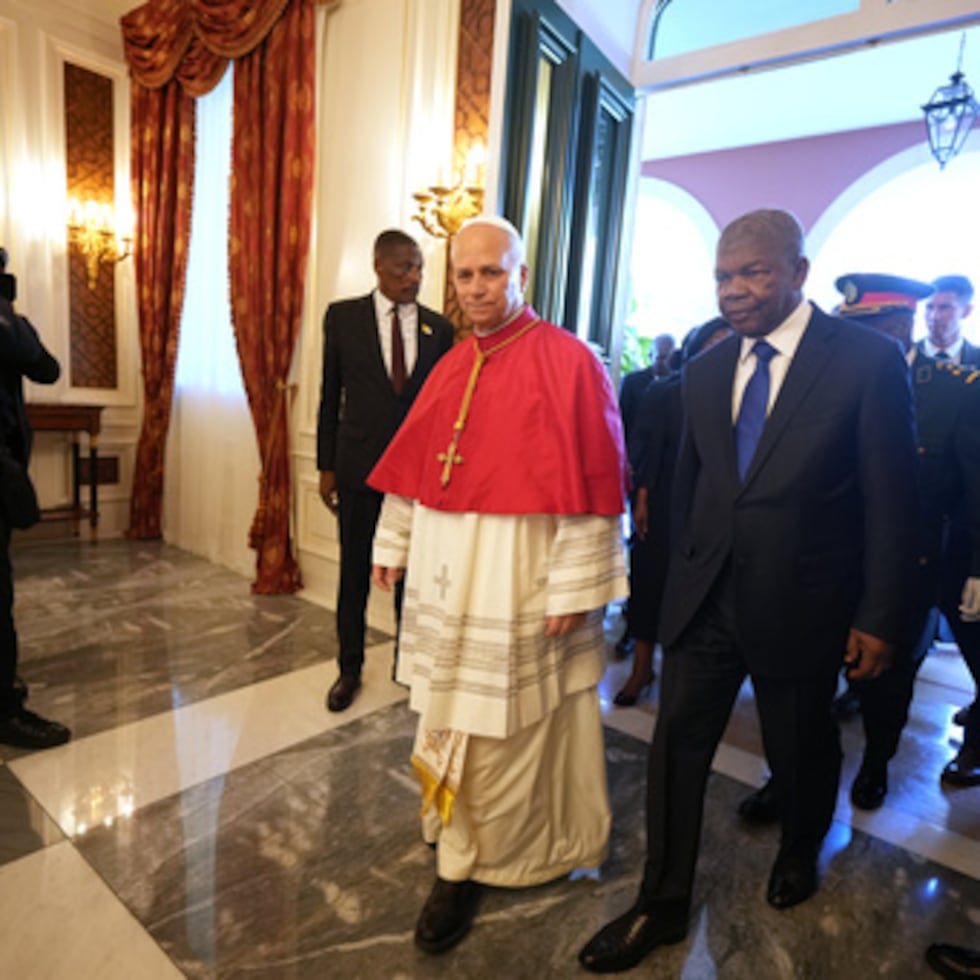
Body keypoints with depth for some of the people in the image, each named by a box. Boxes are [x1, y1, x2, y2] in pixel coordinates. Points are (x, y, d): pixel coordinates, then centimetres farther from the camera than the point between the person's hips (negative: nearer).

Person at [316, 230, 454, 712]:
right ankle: (350, 668, 28)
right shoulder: (343, 317, 1)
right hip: (359, 464, -1)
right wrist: (326, 466, 2)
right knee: (355, 573, 9)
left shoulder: (439, 328, 3)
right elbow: (330, 395, 3)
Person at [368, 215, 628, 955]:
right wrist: (394, 544, 14)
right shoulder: (452, 366, 9)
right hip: (445, 571, 7)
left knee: (498, 724, 7)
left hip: (518, 575, -6)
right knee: (447, 713, 18)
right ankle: (459, 843, 40)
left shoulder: (568, 361, -11)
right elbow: (416, 464, 13)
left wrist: (574, 585, -16)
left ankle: (467, 862, 29)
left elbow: (589, 483, -14)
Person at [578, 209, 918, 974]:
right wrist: (685, 575, 12)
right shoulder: (706, 369, 4)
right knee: (678, 742, 7)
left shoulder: (868, 360, -9)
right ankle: (662, 906, 28)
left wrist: (879, 618, -8)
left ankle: (800, 854, 52)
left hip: (800, 603, -3)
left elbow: (890, 501, -8)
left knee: (801, 748, 19)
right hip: (705, 597, 4)